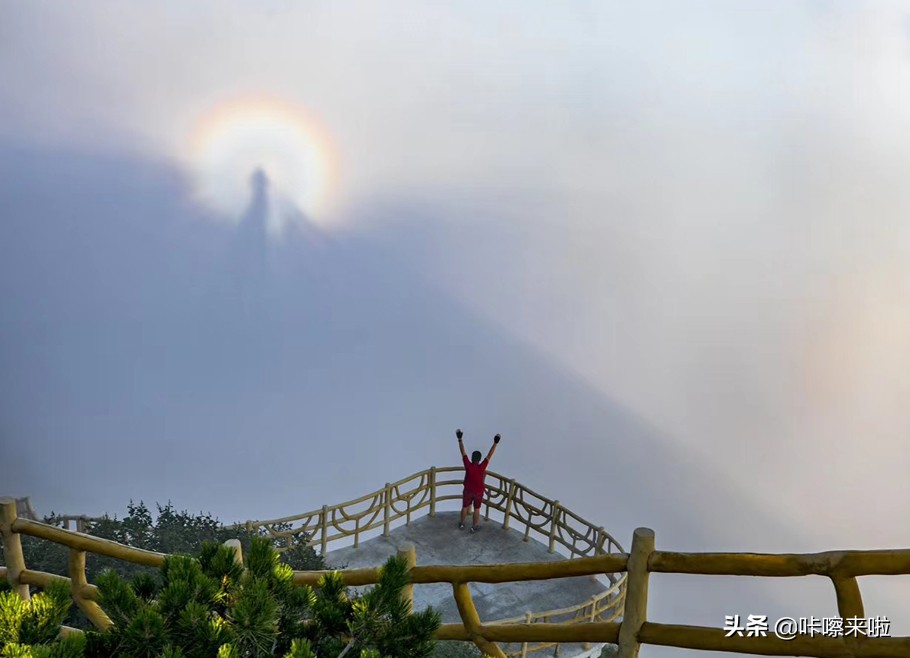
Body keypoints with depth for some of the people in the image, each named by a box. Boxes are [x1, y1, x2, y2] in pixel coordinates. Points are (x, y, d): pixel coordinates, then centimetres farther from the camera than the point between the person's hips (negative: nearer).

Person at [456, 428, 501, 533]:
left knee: (465, 507, 22)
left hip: (468, 491, 1)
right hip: (478, 492, -1)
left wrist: (460, 439, -22)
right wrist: (495, 443, -26)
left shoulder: (468, 466, -29)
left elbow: (463, 452, -25)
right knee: (476, 509, 19)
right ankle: (475, 526, 31)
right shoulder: (482, 467, -29)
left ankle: (462, 523, 38)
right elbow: (489, 455, -28)